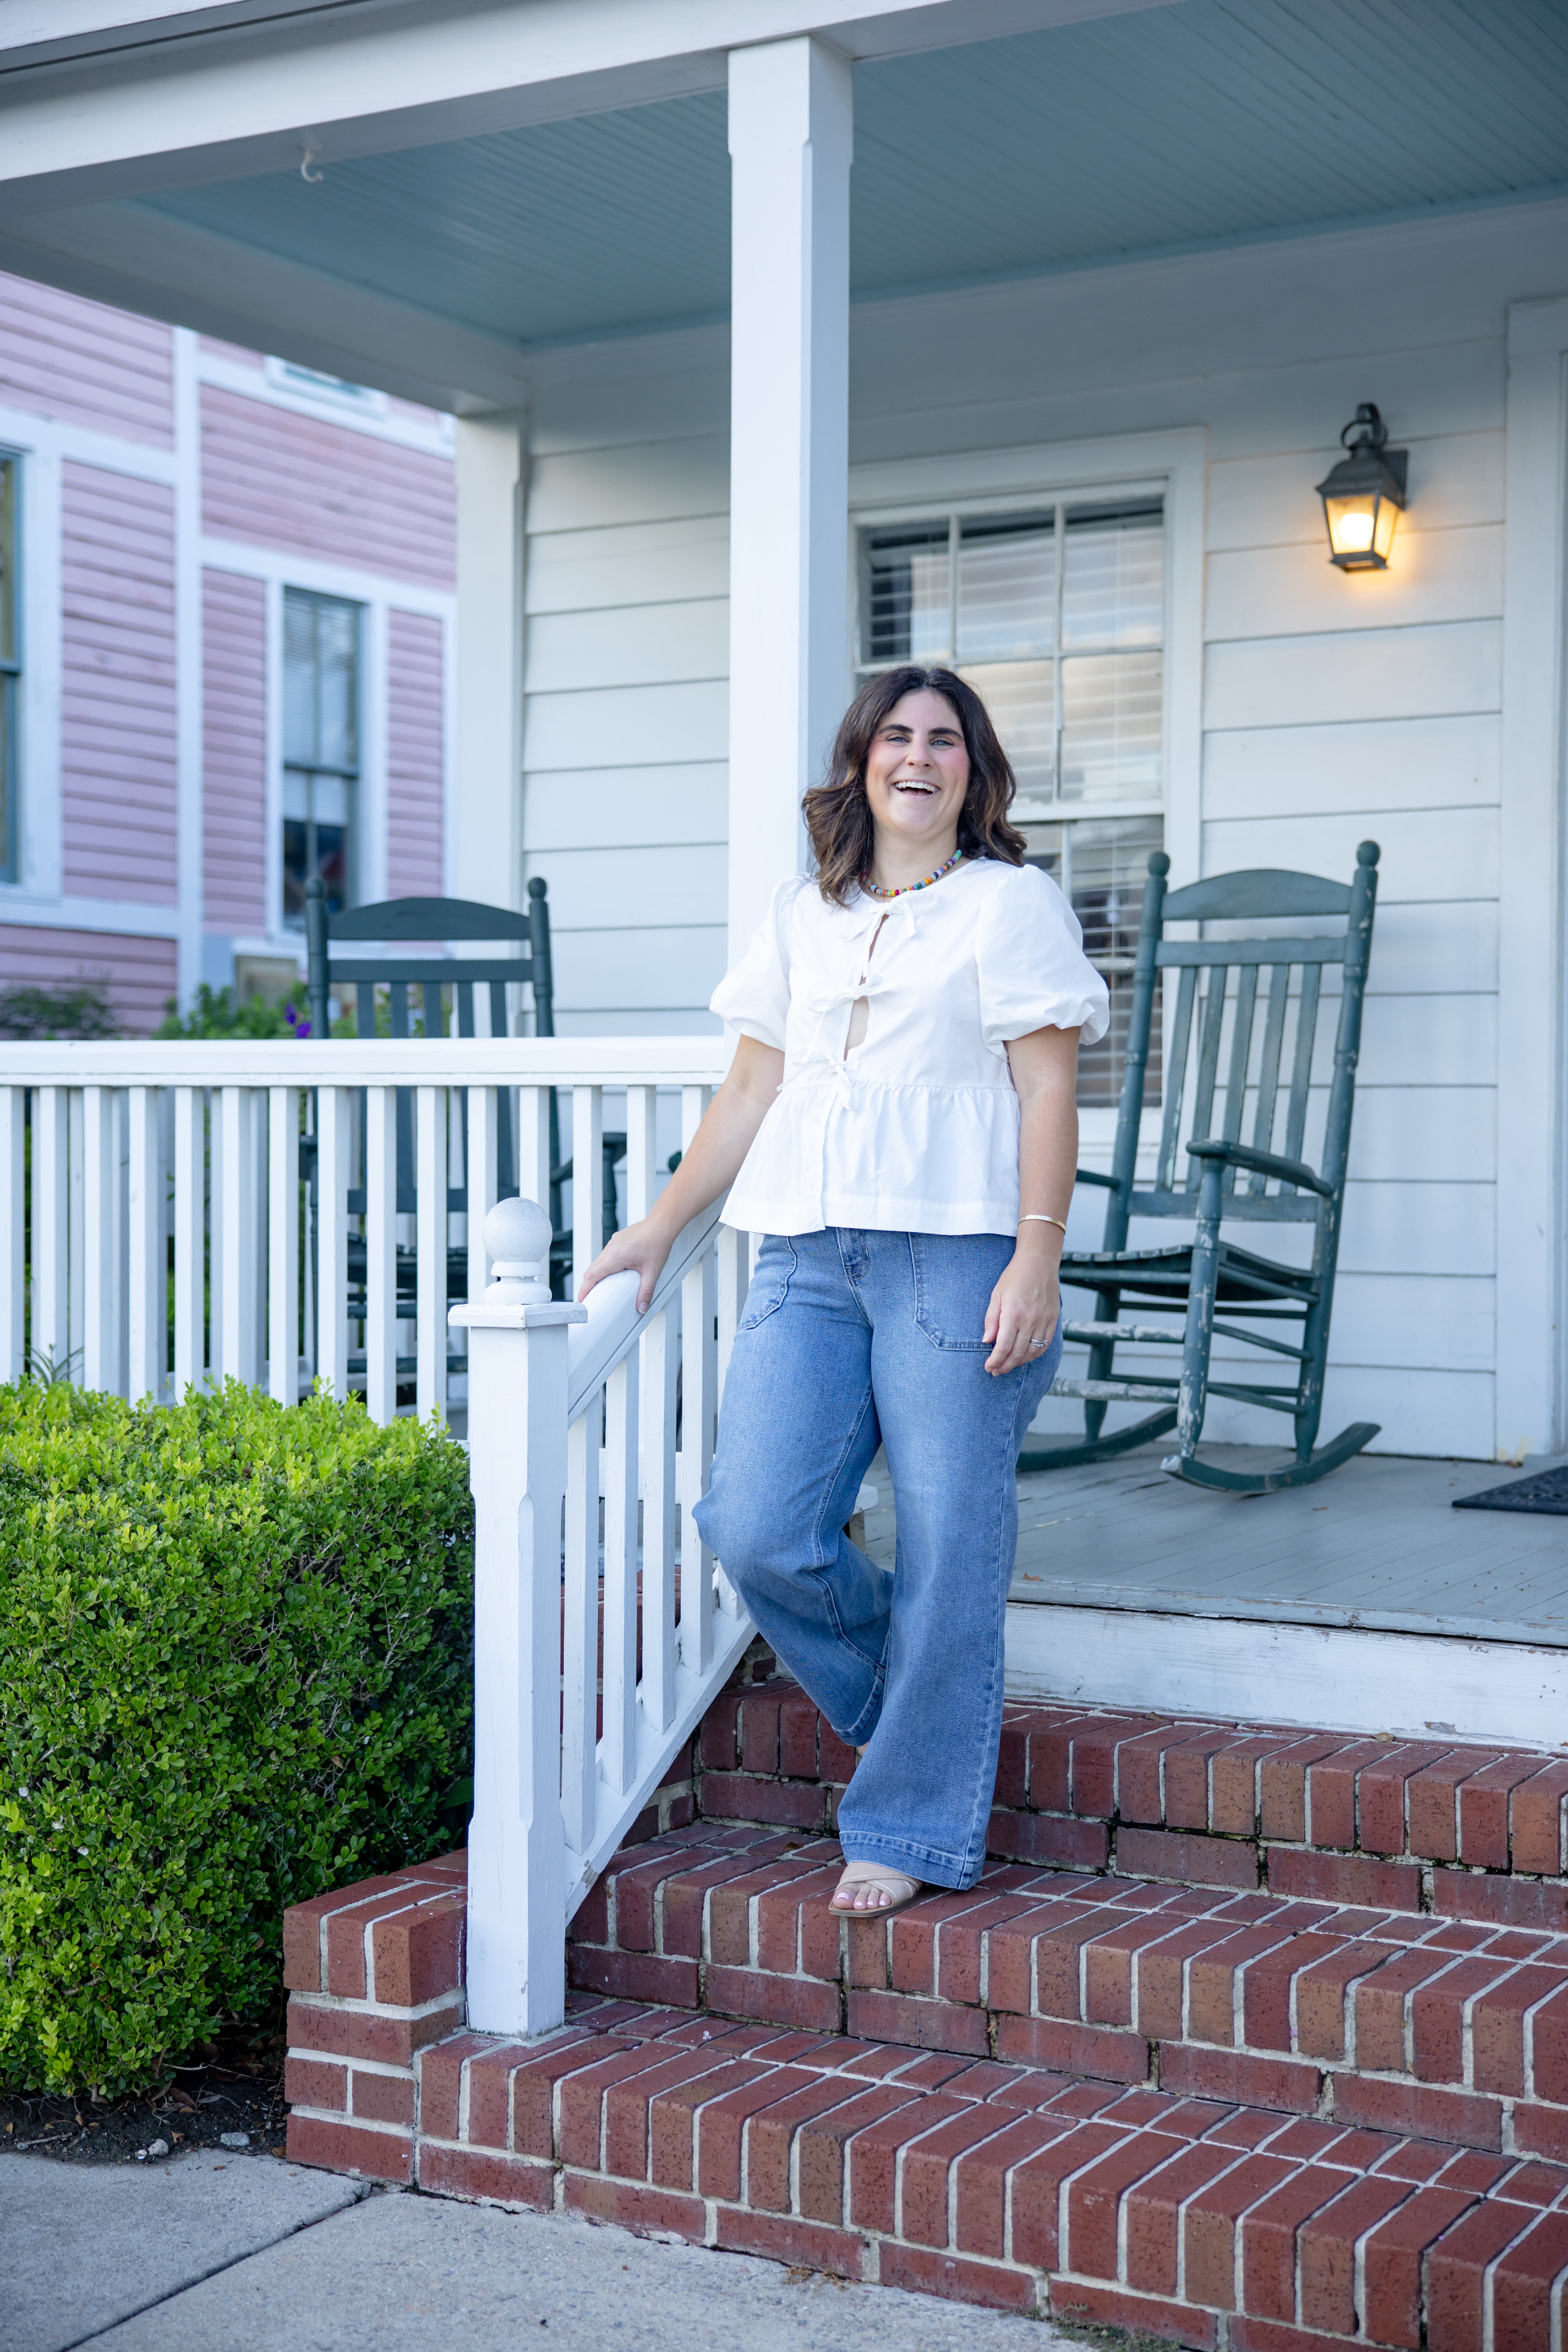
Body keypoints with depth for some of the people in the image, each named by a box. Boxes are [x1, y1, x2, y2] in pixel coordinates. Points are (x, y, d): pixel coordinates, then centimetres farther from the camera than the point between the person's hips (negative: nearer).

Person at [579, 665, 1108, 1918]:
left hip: (956, 1258, -4)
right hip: (808, 1260, 5)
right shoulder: (802, 914, 19)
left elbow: (1048, 1088, -2)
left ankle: (915, 1825, 11)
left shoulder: (1011, 902, 5)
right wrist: (663, 1225, 15)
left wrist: (1037, 1258, -12)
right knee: (757, 1528, -8)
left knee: (946, 1551, -3)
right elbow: (753, 1088, 20)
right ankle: (924, 1703, 18)